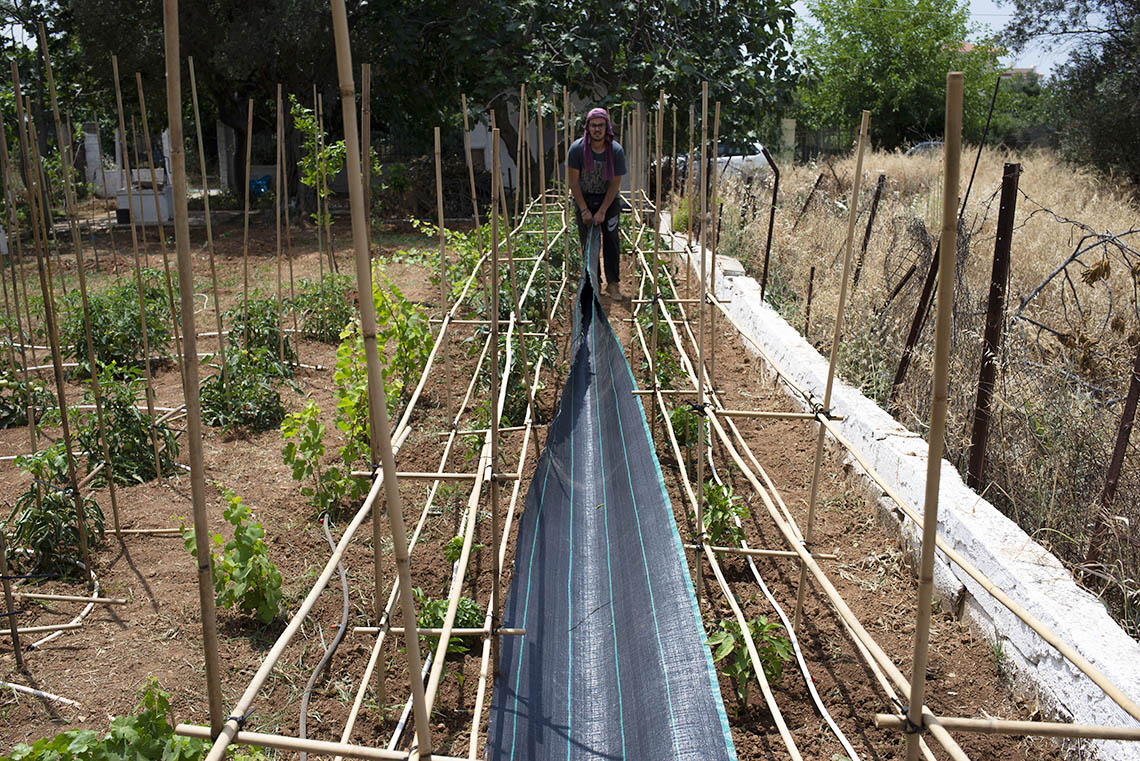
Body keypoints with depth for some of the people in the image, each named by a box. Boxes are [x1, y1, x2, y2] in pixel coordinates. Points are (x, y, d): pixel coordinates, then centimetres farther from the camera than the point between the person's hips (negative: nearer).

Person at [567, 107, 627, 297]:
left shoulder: (616, 151, -17)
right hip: (584, 198, 0)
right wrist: (584, 210, -14)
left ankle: (613, 283, 5)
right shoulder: (577, 148, -18)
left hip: (609, 198, 0)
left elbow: (615, 184, -11)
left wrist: (602, 211, -14)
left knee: (611, 241, -4)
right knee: (587, 243, 1)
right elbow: (573, 181, -12)